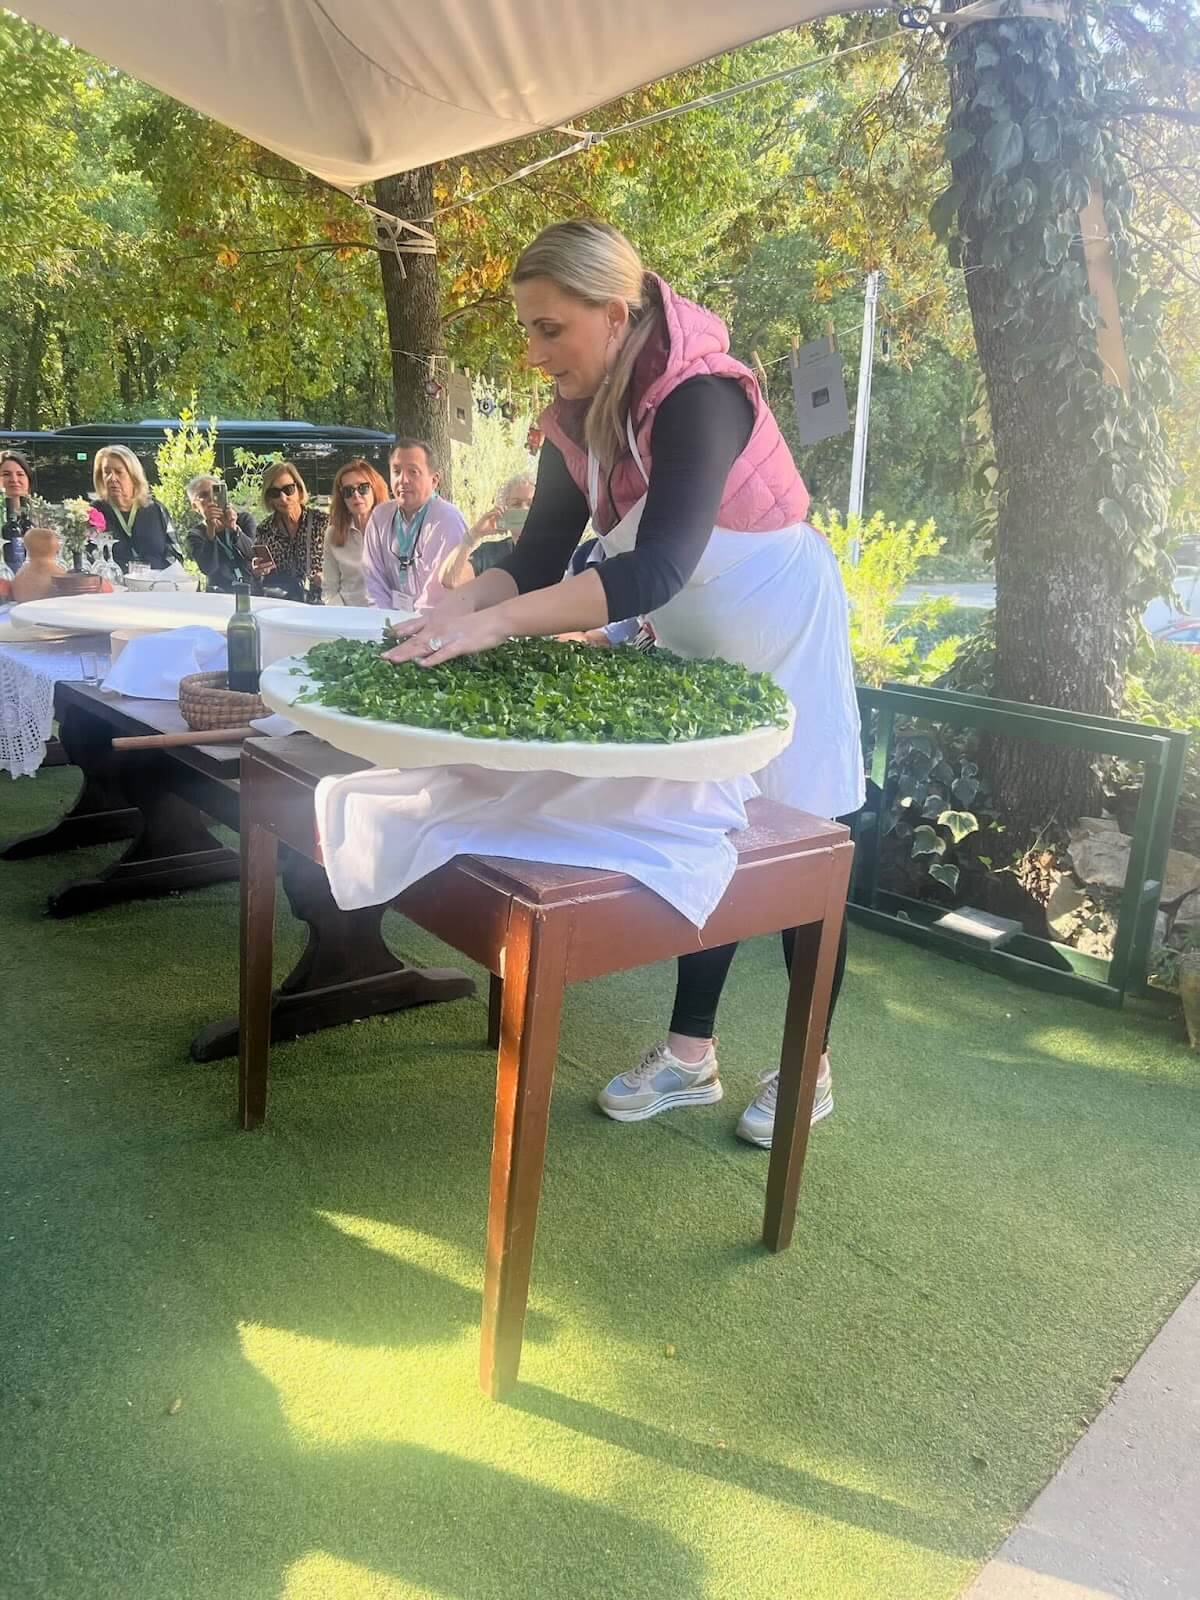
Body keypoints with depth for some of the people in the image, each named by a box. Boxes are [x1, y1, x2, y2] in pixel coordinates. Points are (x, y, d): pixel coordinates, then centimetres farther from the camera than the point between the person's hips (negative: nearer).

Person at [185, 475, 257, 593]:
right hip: (221, 594, 0)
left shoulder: (244, 519, 6)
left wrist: (234, 528, -27)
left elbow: (253, 553, -11)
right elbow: (208, 569, -15)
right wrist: (210, 529, -25)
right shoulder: (195, 536, 3)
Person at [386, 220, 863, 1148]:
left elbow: (657, 567, -42)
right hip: (691, 637, 7)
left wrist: (495, 622, -48)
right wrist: (457, 606, -23)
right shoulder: (577, 417, -5)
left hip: (779, 622, -7)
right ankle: (691, 1055, 21)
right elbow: (540, 555, -5)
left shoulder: (698, 396, -29)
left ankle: (809, 1067, 18)